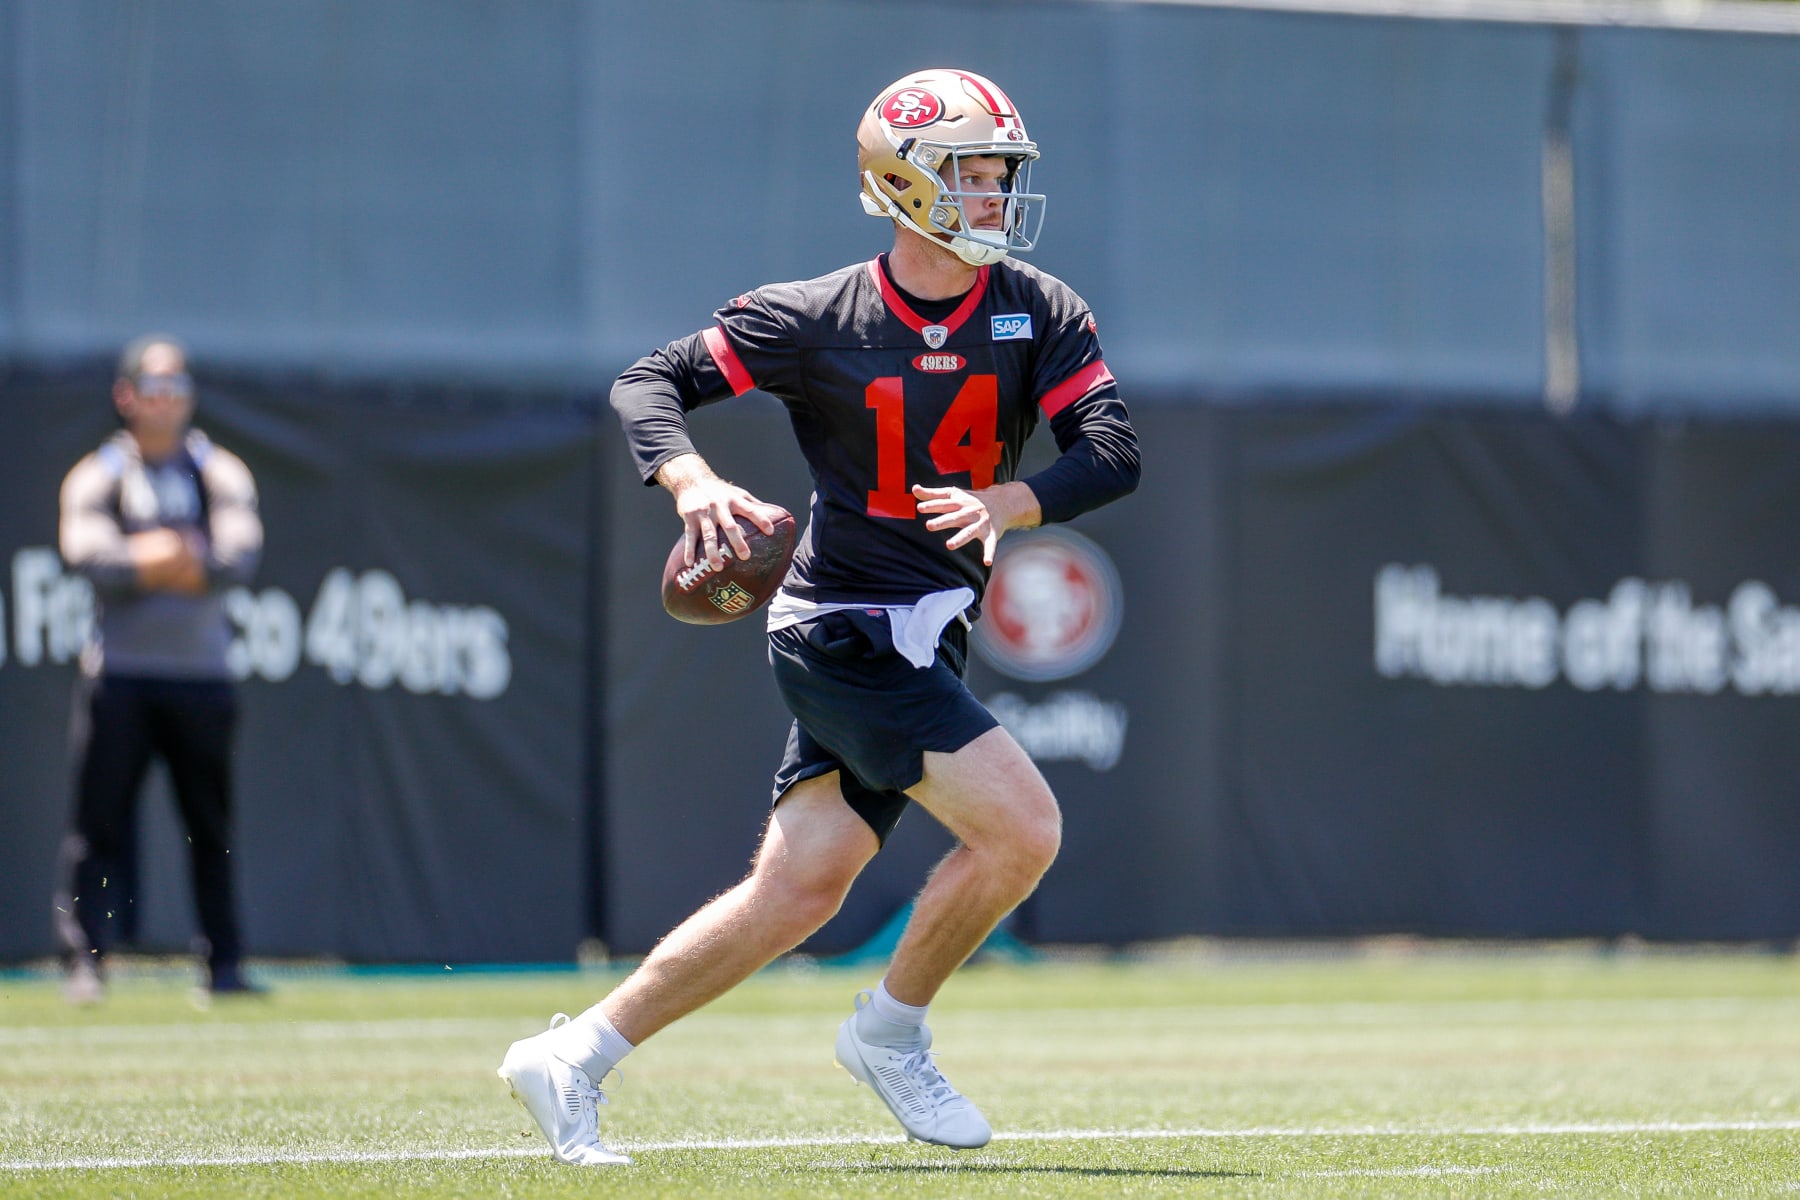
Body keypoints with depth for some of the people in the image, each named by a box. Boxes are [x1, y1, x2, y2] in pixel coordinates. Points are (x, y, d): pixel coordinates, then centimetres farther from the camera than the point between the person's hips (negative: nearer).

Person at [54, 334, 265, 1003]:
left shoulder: (220, 476, 12)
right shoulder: (96, 477, 8)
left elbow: (241, 553, -5)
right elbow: (86, 553, -11)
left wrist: (161, 561, -13)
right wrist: (159, 562, -15)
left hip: (201, 676, 2)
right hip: (118, 672, -2)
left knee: (212, 828, 3)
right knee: (99, 824, -7)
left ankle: (225, 965, 7)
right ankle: (85, 962, -6)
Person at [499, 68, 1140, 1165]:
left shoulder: (1038, 313, -1)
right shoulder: (816, 321, -9)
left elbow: (1115, 454, -9)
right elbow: (650, 383, -5)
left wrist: (1006, 503, -27)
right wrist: (696, 483, -25)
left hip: (925, 640, 5)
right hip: (845, 630, -5)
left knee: (796, 896, 4)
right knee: (1022, 829, -17)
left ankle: (571, 1062, 12)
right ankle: (891, 1034, 4)